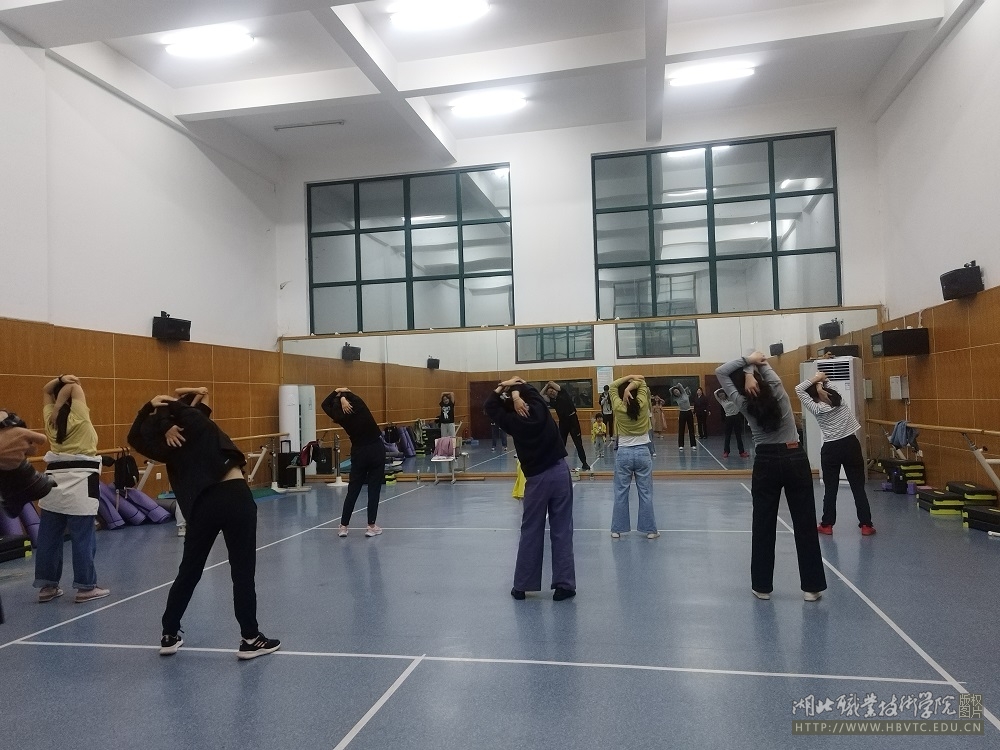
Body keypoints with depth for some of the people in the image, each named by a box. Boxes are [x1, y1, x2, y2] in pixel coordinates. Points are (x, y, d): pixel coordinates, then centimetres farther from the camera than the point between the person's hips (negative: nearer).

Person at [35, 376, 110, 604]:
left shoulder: (50, 419, 8)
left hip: (54, 479, 7)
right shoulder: (80, 417, -9)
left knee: (49, 536, 11)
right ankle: (86, 587, 4)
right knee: (83, 537, -1)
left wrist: (59, 380, 5)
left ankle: (47, 586, 20)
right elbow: (76, 388, -9)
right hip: (79, 483, -7)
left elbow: (46, 391, 21)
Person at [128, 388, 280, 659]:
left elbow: (136, 437, 26)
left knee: (189, 570, 21)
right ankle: (250, 639, 9)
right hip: (235, 496, -4)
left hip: (202, 505, 4)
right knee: (243, 571, 2)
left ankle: (169, 636, 31)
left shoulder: (170, 446, 11)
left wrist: (149, 407, 18)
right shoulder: (197, 422, 1)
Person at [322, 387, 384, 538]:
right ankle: (371, 526, 4)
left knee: (353, 490, 10)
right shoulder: (359, 406, -11)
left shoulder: (341, 417, -6)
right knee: (374, 489, 3)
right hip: (376, 449, -1)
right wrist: (343, 395, 0)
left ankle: (343, 526, 12)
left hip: (359, 453, 1)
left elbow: (325, 404, 11)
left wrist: (336, 392, 7)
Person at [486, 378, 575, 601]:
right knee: (562, 532, 3)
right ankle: (564, 585, 5)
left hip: (536, 479, -1)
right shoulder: (539, 409, 0)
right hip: (560, 471, 1)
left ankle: (521, 586, 16)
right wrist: (516, 389, 9)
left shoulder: (512, 422, -2)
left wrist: (503, 386, 14)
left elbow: (490, 406, 13)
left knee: (530, 532, 9)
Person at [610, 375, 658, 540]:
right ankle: (649, 530, 11)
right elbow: (642, 383, 3)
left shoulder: (618, 408, -7)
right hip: (642, 453, 0)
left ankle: (617, 529, 11)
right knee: (645, 493, 6)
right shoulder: (642, 405, -7)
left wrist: (629, 377, -2)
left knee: (620, 493, 6)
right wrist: (632, 384, -12)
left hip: (623, 454, 0)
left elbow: (613, 386, 5)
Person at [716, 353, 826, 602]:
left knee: (763, 526, 8)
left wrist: (747, 360, -4)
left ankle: (762, 586, 14)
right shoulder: (778, 393, -3)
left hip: (766, 463, -1)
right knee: (805, 524, 6)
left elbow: (721, 372, 0)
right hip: (796, 459, 1)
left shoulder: (745, 404, -4)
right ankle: (812, 586, 13)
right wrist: (757, 364, 1)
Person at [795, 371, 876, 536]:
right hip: (851, 444, 3)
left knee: (830, 489, 7)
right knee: (858, 487, 5)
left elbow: (798, 389, -10)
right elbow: (829, 391, 18)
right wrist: (821, 381, 0)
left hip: (831, 449, -2)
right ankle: (866, 525, 8)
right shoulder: (839, 398, -3)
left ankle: (827, 525, 13)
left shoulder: (816, 409, -11)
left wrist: (815, 379, -9)